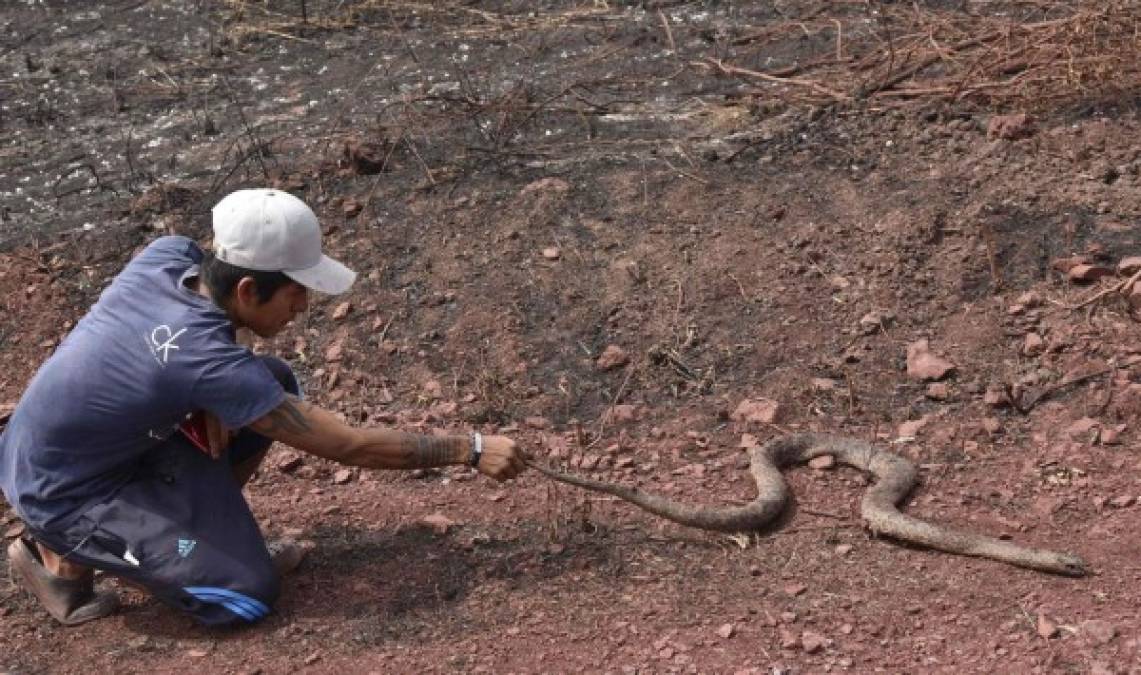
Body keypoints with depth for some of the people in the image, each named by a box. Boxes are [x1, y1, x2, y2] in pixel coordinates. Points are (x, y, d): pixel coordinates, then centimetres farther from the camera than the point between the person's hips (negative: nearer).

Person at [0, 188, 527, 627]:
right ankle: (66, 555, 1)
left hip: (113, 441, 8)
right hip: (61, 492, -8)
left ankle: (202, 525, 13)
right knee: (250, 595, -13)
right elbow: (350, 447, -28)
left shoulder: (169, 255, -16)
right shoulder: (212, 363, -34)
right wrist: (472, 451, -22)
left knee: (277, 383, -1)